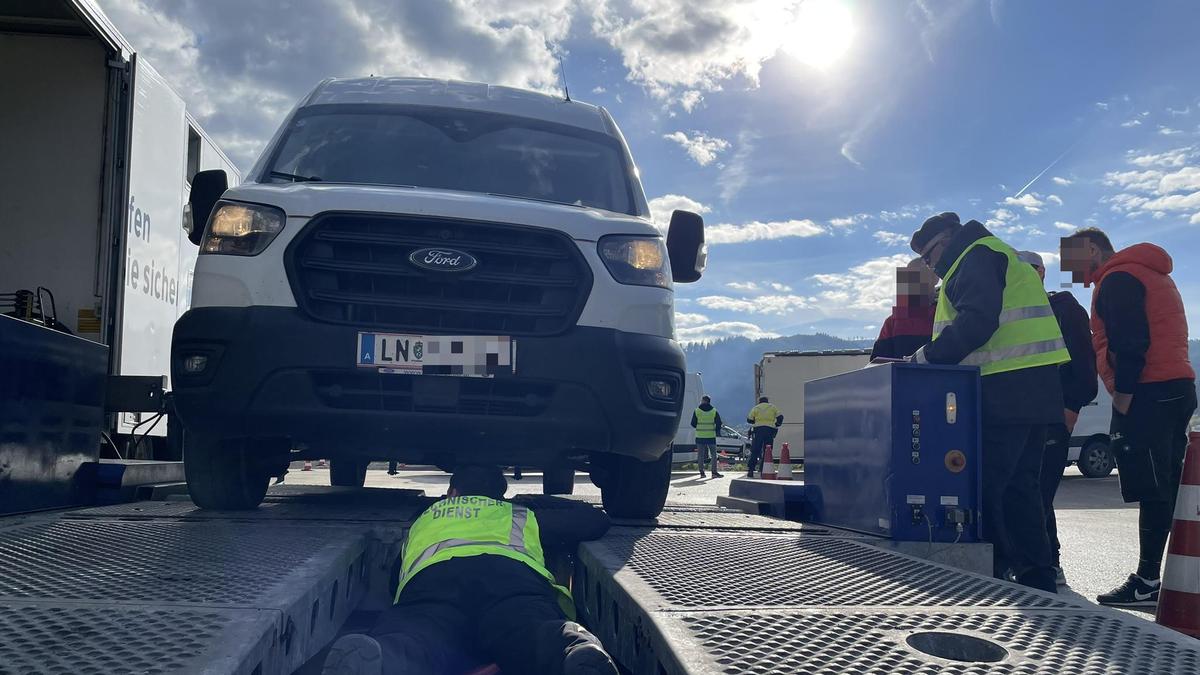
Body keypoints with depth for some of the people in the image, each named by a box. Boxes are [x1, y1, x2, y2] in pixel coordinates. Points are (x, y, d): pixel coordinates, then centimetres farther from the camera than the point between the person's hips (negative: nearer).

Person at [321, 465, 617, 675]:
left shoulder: (424, 519, 47)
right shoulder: (522, 515, 43)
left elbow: (395, 582, 60)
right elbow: (595, 520, 51)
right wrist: (544, 503, 66)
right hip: (514, 576, -1)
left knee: (409, 645, -29)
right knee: (545, 638, -30)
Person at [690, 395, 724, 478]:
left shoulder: (696, 411, -1)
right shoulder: (714, 411, 1)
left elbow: (693, 424, 3)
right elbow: (719, 424, 1)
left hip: (700, 436, 0)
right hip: (711, 436, 0)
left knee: (700, 455, 6)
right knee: (714, 454, 7)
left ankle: (702, 473, 6)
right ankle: (714, 472, 2)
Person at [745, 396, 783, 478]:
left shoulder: (755, 408, 13)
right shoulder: (772, 407, 15)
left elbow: (749, 419, 7)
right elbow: (780, 417, 6)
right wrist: (777, 425, 20)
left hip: (758, 429, 0)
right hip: (770, 430, 0)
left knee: (754, 451, 0)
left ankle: (750, 472, -5)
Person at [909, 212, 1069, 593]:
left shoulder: (977, 256, -3)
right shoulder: (995, 256, 29)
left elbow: (977, 322, -19)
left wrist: (927, 357, -15)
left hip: (1007, 388, -10)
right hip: (1031, 389, 10)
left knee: (984, 486, -9)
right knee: (1019, 487, 12)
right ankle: (1037, 581, 15)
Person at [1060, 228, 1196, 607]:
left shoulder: (1117, 279, -7)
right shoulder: (1149, 274, 25)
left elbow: (1130, 344, -18)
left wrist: (1122, 396, -15)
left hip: (1148, 394, -10)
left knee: (1152, 491, -9)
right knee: (1165, 489, 9)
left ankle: (1147, 583, -6)